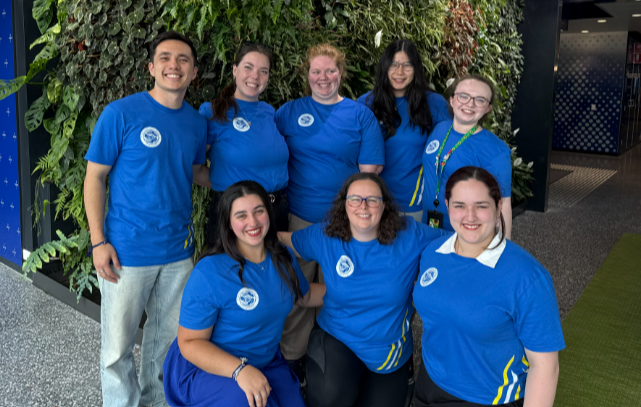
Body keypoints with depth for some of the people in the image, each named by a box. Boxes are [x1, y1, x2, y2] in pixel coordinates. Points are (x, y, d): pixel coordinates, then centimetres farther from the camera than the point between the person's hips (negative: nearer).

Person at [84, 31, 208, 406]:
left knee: (167, 338, 18)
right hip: (127, 251, -4)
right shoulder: (120, 114, -10)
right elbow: (95, 177, -6)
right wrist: (98, 242, -11)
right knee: (118, 346, 6)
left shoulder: (197, 122, 5)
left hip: (179, 251, 5)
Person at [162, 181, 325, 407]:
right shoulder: (209, 273, -20)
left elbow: (305, 296, 20)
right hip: (207, 369, -5)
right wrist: (240, 370, -31)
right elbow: (189, 342, -19)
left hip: (267, 362, 6)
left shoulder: (283, 259, 0)